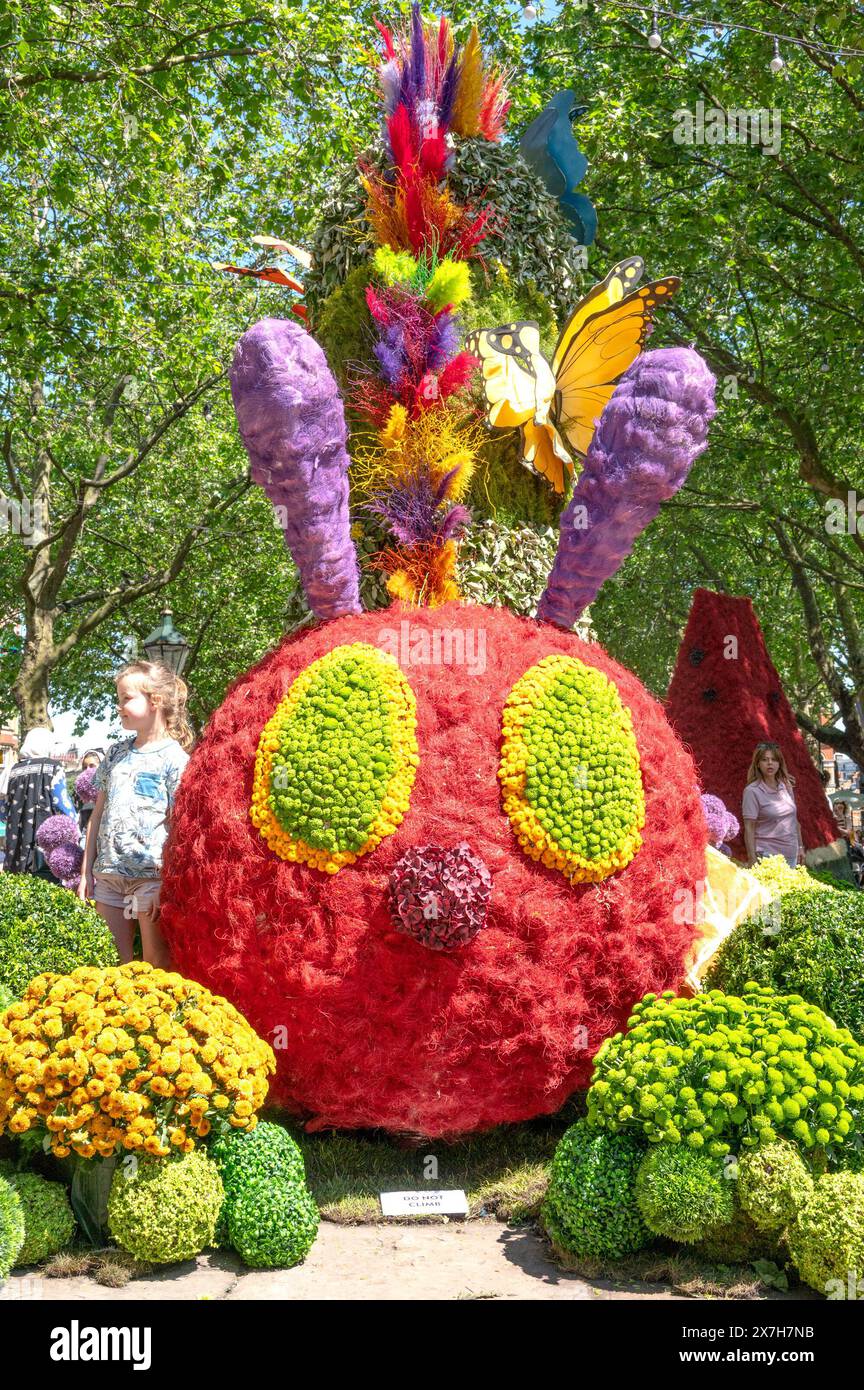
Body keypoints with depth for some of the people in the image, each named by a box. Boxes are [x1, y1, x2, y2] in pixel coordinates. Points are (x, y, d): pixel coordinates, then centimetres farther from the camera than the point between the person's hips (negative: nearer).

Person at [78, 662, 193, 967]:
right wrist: (87, 870, 12)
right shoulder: (115, 753, 13)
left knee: (156, 965, -1)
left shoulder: (175, 758, -6)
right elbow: (99, 813, 16)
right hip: (108, 874, 6)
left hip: (151, 874, -6)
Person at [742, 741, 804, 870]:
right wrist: (752, 859, -16)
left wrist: (800, 847, 17)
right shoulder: (752, 791, -9)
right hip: (768, 855, -6)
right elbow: (749, 828, -12)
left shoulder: (787, 786, 8)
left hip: (791, 854, 6)